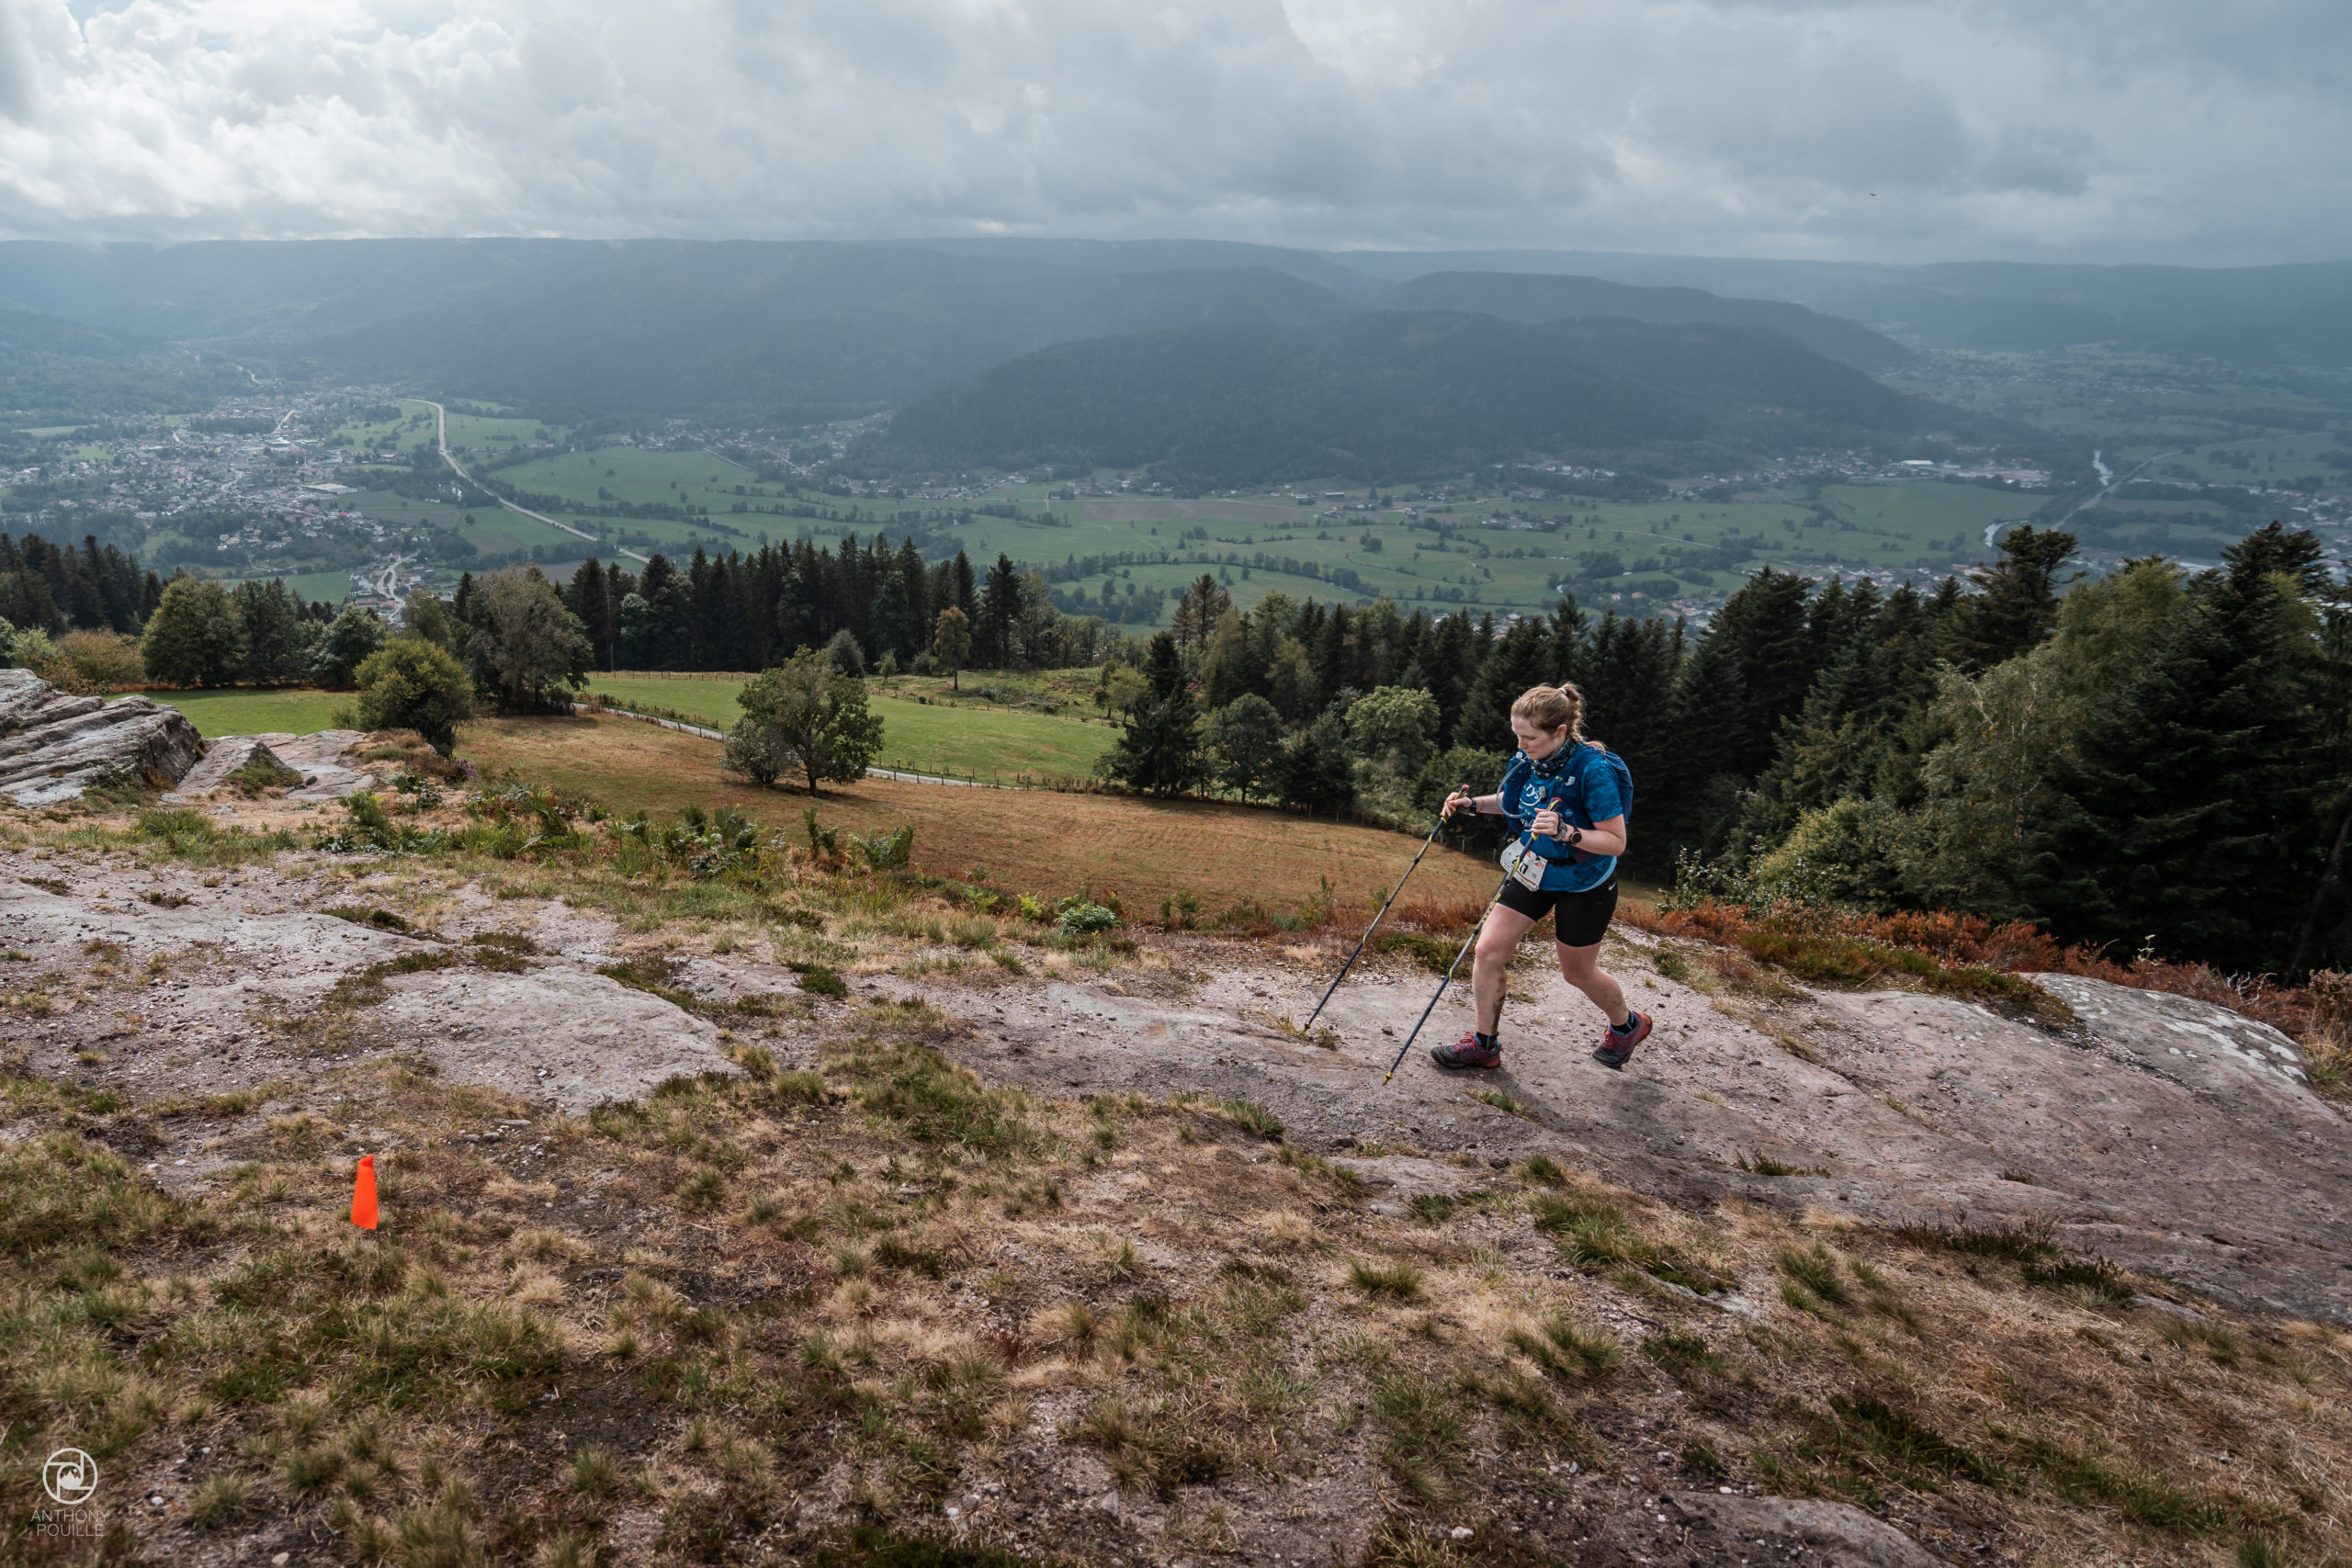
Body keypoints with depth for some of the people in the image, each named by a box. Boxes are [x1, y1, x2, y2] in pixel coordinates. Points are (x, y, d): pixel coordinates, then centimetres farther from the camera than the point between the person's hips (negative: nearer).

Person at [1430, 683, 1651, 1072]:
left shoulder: (1594, 770, -28)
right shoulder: (1528, 760, -9)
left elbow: (1616, 842, -25)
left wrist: (1566, 832, -41)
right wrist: (1473, 803, -5)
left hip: (1583, 883, -5)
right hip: (1533, 869, 6)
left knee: (1577, 972, 13)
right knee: (1489, 949, -4)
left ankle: (1628, 1024, 44)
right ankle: (1484, 1044, 12)